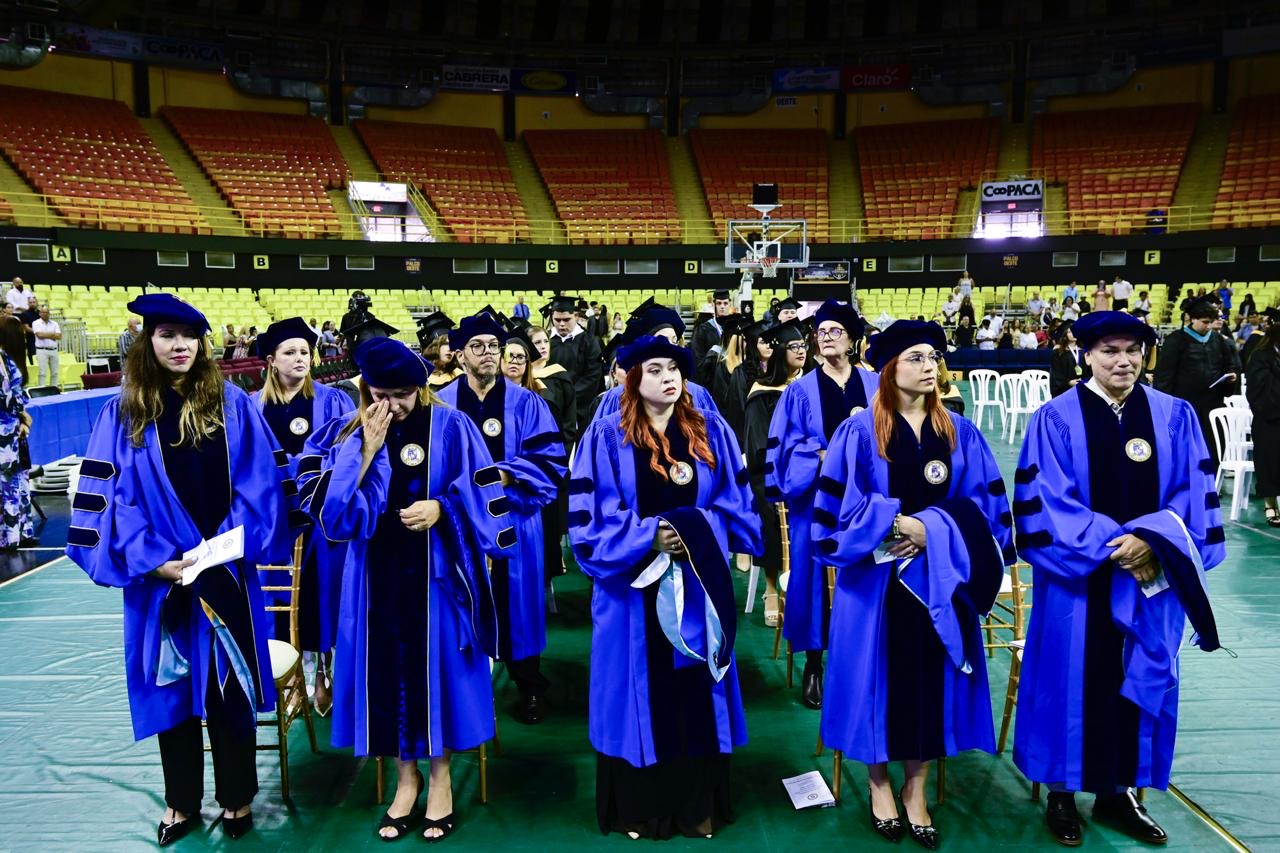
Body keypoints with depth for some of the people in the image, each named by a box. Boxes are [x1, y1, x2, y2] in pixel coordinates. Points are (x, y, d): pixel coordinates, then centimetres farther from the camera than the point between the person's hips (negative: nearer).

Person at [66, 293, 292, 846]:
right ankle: (182, 801, 27)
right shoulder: (123, 413, 0)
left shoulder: (232, 404, -1)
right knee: (172, 684, 11)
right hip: (159, 574, 1)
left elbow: (260, 482, -2)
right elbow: (111, 496, -3)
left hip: (225, 571, 0)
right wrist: (153, 560, -14)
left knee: (227, 680, 9)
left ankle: (237, 797, 24)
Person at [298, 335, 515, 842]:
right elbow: (332, 507, -6)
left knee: (437, 664, 6)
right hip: (378, 573, 3)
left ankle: (440, 776, 23)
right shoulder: (349, 433, 3)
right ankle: (405, 774, 26)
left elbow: (482, 498, -5)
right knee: (386, 667, 8)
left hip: (436, 571, -2)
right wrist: (366, 450, -14)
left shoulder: (451, 428, -5)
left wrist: (441, 508, -22)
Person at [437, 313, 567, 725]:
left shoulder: (525, 402, 1)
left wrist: (506, 475, -18)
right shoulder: (441, 404, 4)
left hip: (514, 520, -1)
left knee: (516, 605, 7)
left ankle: (530, 689, 23)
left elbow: (550, 459, -6)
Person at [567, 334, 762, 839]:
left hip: (698, 588, 2)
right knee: (640, 696, 6)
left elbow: (738, 509, 3)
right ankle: (638, 809, 22)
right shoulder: (606, 436, -3)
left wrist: (695, 530, -15)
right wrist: (648, 536, -19)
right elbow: (589, 520, -8)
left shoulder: (711, 432, 5)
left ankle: (699, 808, 25)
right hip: (633, 590, -2)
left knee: (696, 695, 9)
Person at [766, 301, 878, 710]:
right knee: (816, 575, 2)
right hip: (817, 497, -1)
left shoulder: (876, 385, 8)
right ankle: (813, 664, 14)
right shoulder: (801, 391, 3)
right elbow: (787, 446, -4)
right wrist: (826, 455, -18)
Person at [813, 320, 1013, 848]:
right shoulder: (859, 432, -5)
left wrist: (931, 529, -14)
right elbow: (842, 506, -8)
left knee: (930, 676, 8)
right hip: (875, 578, -3)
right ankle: (879, 783, 25)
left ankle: (916, 790, 24)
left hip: (938, 579, 3)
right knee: (879, 675, 5)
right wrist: (896, 524, -19)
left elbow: (982, 506, 1)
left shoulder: (961, 434, 5)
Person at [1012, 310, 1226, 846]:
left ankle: (1118, 791, 28)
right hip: (1078, 577, -3)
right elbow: (1047, 500, -10)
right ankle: (1062, 790, 21)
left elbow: (1193, 495, 0)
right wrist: (1112, 546, -18)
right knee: (1071, 679, 4)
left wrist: (1150, 539, -17)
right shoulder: (1055, 419, -6)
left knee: (1140, 680, 11)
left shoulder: (1175, 417, 3)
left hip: (1153, 574, 3)